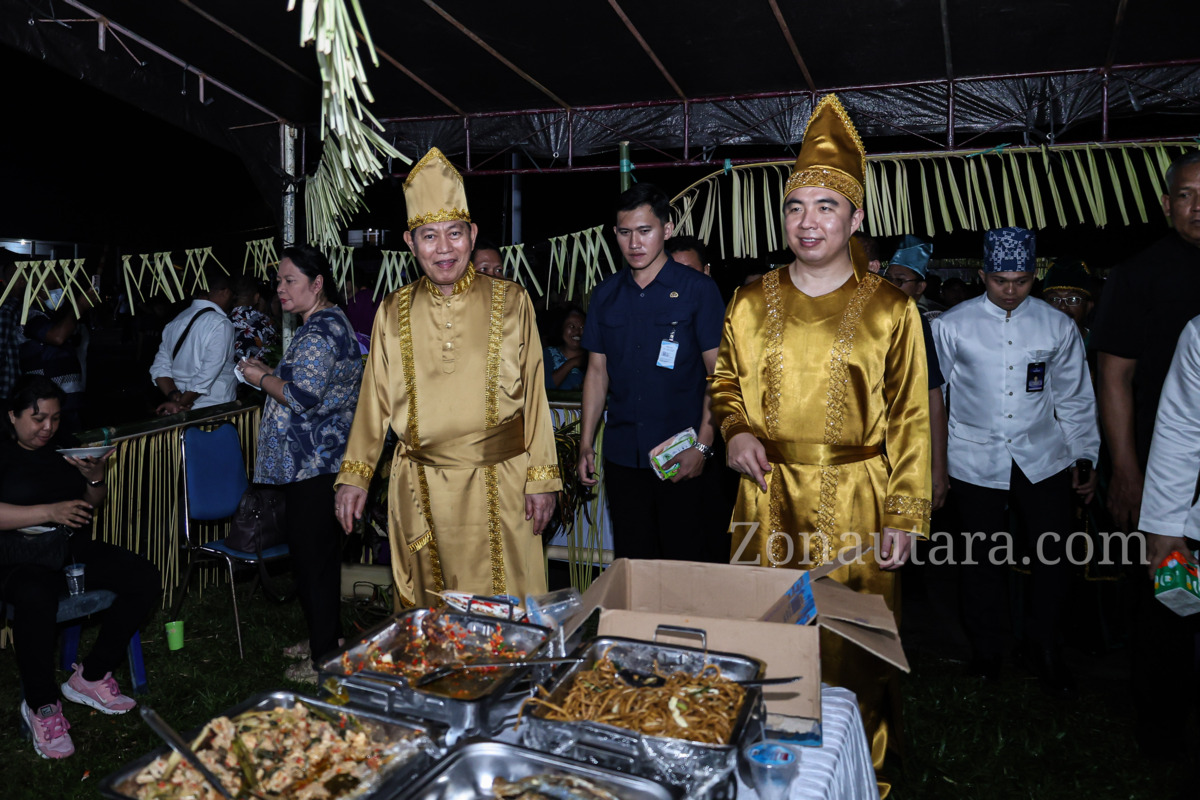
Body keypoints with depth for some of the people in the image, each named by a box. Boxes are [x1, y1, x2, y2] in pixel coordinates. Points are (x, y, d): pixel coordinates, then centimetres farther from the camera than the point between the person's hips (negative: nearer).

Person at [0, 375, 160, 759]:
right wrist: (50, 512, -24)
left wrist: (96, 479, -2)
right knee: (36, 599, -39)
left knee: (144, 577, -14)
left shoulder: (64, 445, 13)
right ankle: (41, 706, -18)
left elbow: (91, 507, 19)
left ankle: (90, 677, -4)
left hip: (71, 546, 6)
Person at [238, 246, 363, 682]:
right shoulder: (324, 324, 16)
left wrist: (261, 379, -9)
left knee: (313, 557, -2)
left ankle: (324, 660, 9)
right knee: (318, 553, 18)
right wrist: (270, 372, 14)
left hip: (314, 466, -11)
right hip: (316, 462, 11)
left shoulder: (321, 331, -18)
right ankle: (325, 640, 31)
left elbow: (303, 397, -24)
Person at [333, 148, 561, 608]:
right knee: (427, 614, 10)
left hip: (498, 485, -2)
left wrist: (542, 478, -3)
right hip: (419, 490, 2)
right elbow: (375, 399, 10)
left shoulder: (510, 303, 0)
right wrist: (354, 475, 5)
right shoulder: (393, 312, 6)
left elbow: (534, 394, 0)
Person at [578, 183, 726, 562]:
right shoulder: (606, 294, 9)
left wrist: (702, 445, -12)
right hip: (622, 455, 4)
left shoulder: (698, 289, -3)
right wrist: (585, 444, 8)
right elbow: (597, 371, 13)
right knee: (630, 564, 10)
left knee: (684, 561, 2)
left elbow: (720, 372, -5)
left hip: (682, 456, -3)